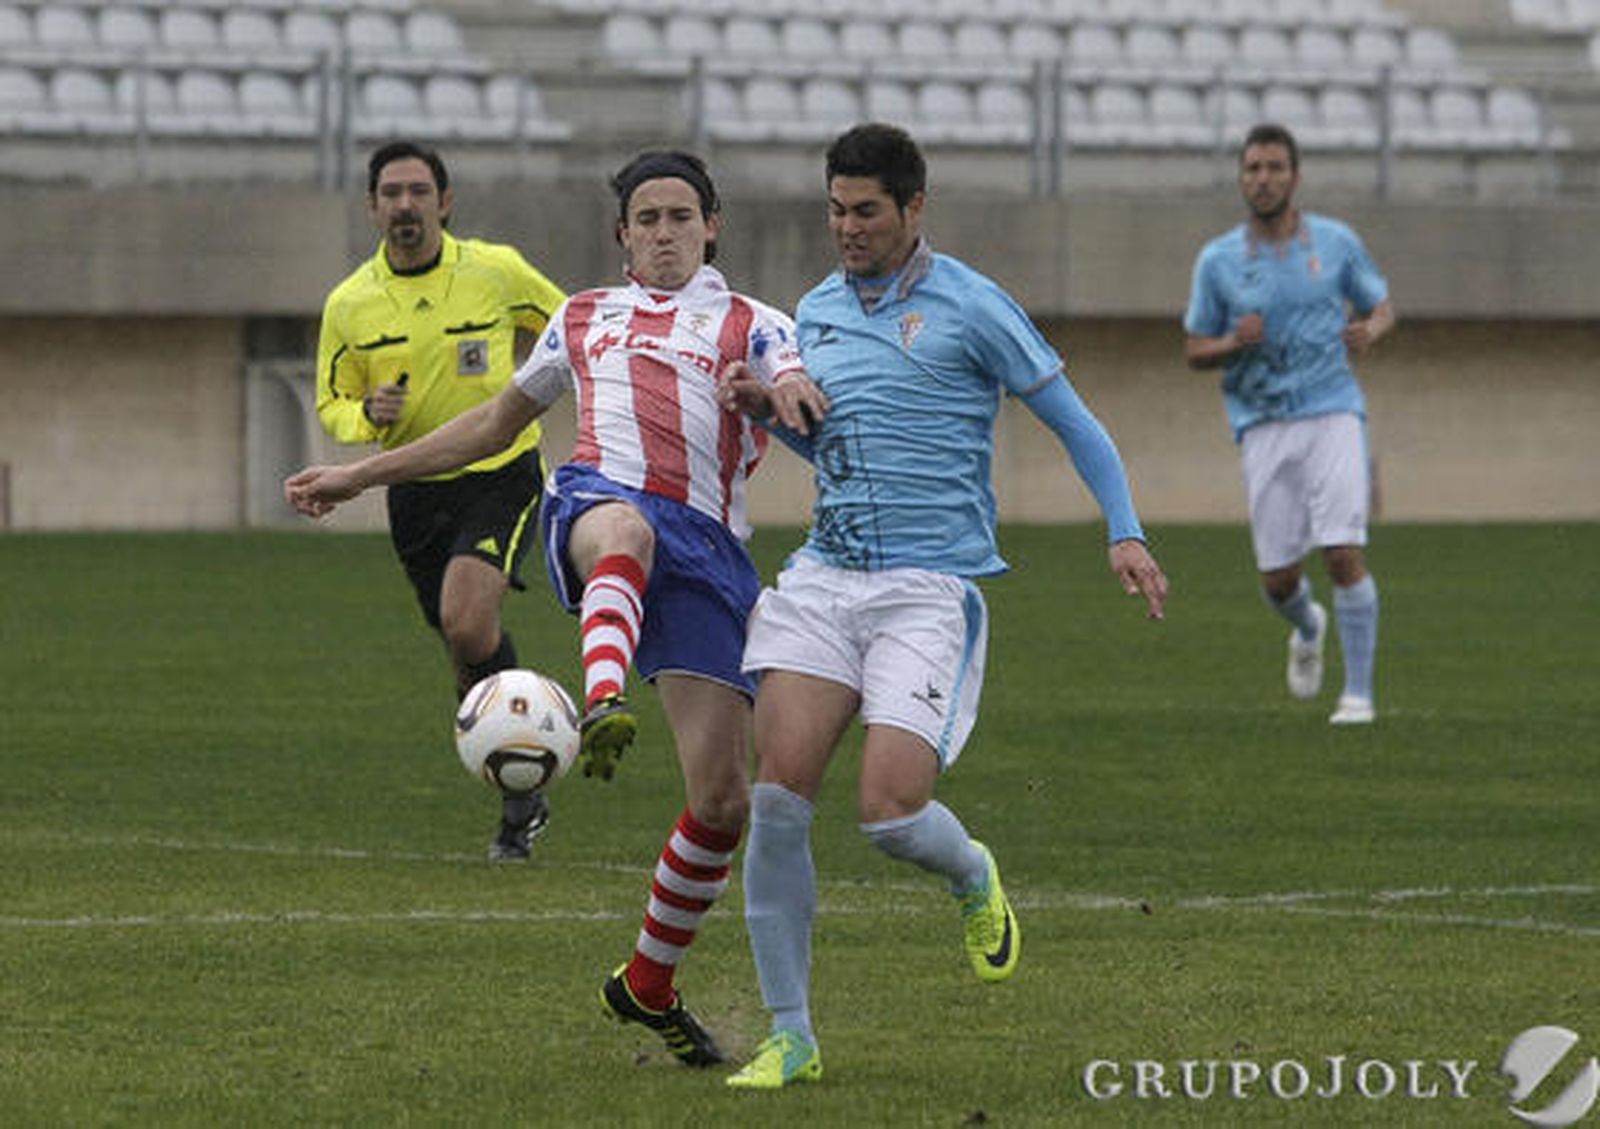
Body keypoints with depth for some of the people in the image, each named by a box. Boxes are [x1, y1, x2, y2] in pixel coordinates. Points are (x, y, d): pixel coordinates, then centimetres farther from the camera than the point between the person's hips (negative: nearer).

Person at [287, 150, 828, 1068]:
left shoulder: (752, 327, 22)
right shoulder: (585, 320, 31)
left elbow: (809, 395, 0)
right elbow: (494, 424, 41)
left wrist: (790, 390, -26)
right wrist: (361, 475, 41)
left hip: (708, 547, 0)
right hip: (596, 502, 0)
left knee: (724, 799, -7)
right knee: (625, 528, -45)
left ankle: (649, 984, 14)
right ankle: (603, 706, -76)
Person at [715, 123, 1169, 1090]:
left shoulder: (968, 307, -4)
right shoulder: (817, 312, 14)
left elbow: (1072, 419, 2)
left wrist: (1126, 531, -7)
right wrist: (771, 408, 9)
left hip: (930, 590, -5)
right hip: (825, 576, 5)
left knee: (890, 810, -16)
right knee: (779, 793, -12)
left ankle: (975, 881, 23)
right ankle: (790, 1037, -3)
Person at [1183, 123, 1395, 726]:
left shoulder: (1335, 242, 4)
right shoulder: (1218, 260, 4)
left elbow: (1381, 306, 16)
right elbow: (1195, 352, 11)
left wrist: (1369, 330, -8)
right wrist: (1234, 344, -12)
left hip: (1332, 413, -1)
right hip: (1263, 426, 1)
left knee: (1344, 553, -15)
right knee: (1277, 575, 0)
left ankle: (1359, 693, -4)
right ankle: (1307, 630, 37)